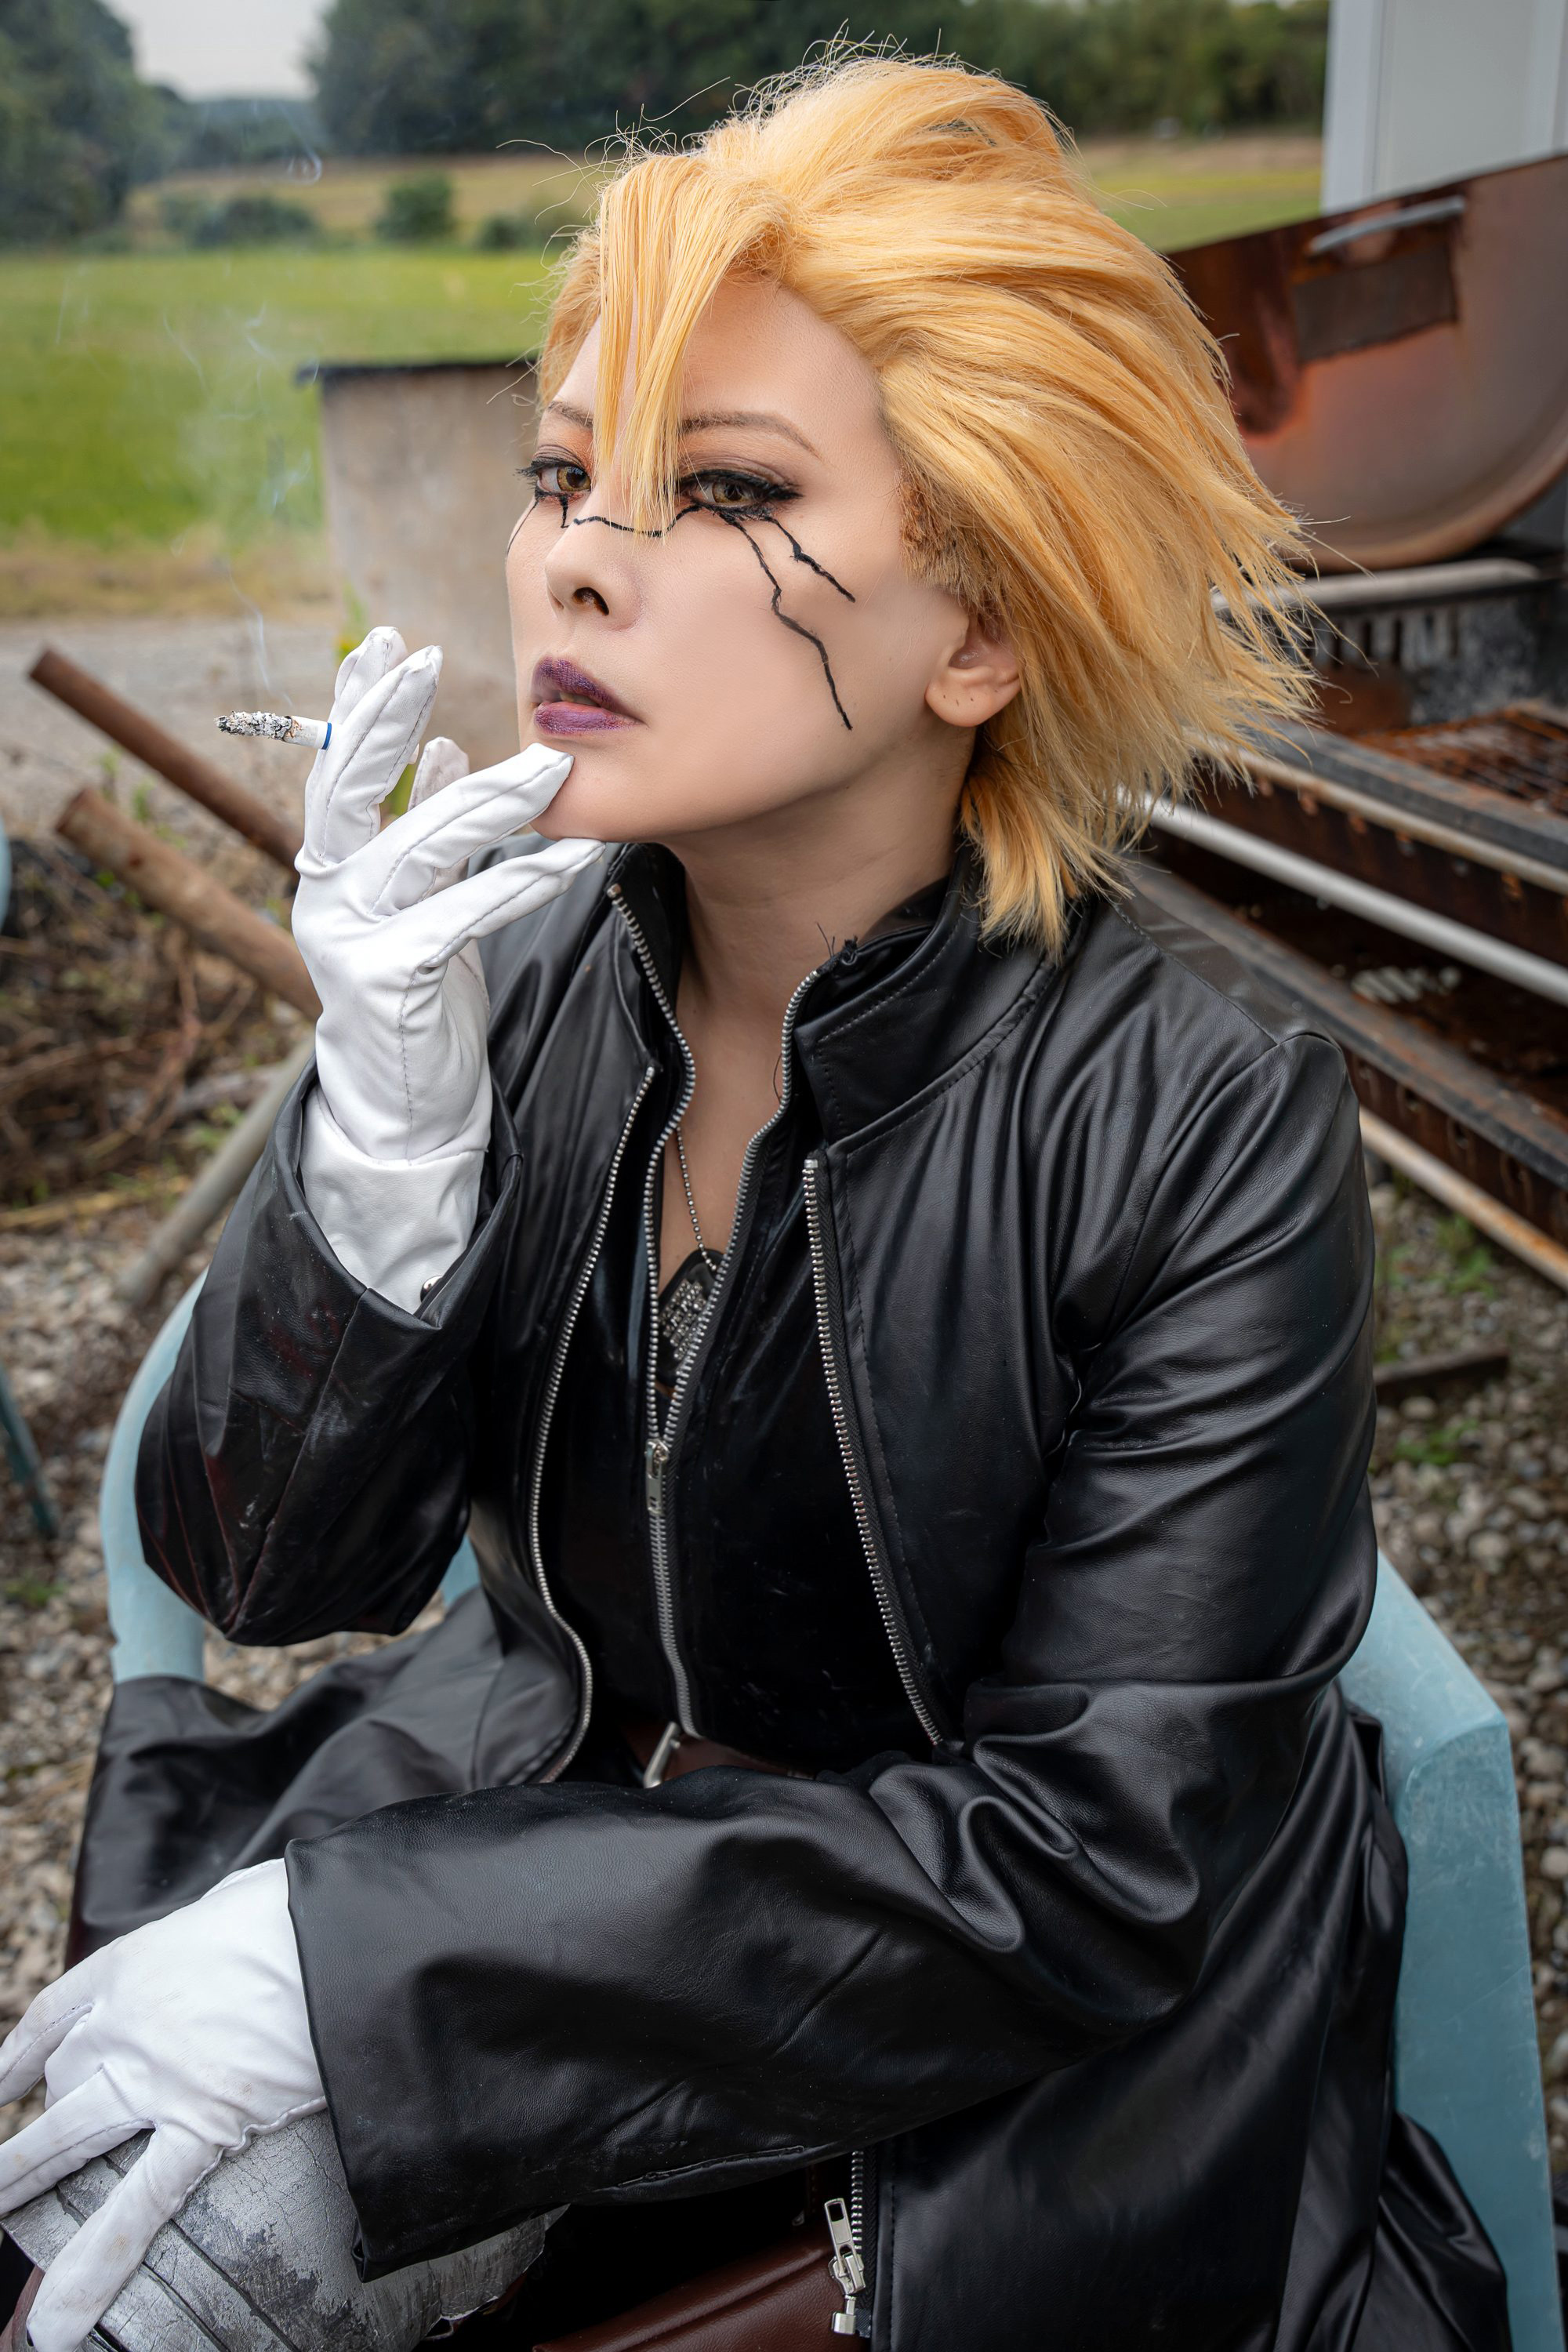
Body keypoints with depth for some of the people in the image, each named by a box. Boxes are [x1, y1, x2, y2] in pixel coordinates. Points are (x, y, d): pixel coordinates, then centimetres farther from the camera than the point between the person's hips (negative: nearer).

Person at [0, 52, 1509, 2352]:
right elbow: (274, 1570, -10)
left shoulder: (1209, 1117, -23)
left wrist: (347, 1965, -24)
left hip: (1056, 2055, -2)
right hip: (556, 1815, 3)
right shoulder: (515, 977, -12)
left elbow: (1094, 1851, -21)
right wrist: (388, 1142, -30)